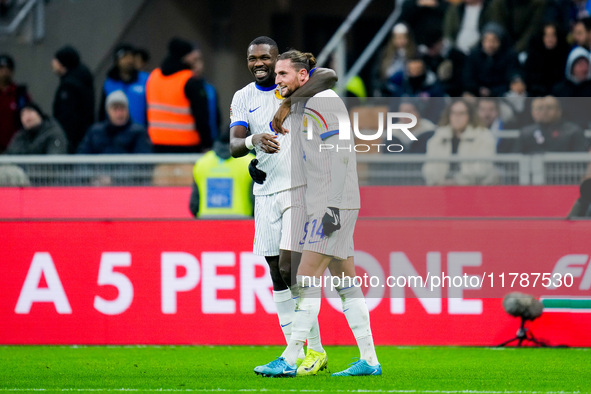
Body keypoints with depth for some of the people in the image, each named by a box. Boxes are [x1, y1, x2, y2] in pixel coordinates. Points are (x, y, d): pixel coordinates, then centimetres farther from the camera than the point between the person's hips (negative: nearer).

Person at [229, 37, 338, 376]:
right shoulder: (243, 98, 10)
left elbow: (329, 76, -24)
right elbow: (234, 145, -2)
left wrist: (289, 103, -31)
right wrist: (253, 141, -26)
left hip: (301, 186, -5)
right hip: (266, 192, 5)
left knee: (289, 268, -14)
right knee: (277, 274, 5)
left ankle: (316, 350, -5)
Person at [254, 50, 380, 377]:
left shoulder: (324, 102, -11)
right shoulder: (302, 107, 18)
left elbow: (341, 155, -17)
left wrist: (333, 206, -21)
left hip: (334, 205, -10)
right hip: (323, 204, 10)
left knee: (307, 279, -10)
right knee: (345, 283, 8)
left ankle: (289, 359, -11)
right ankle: (369, 360, 8)